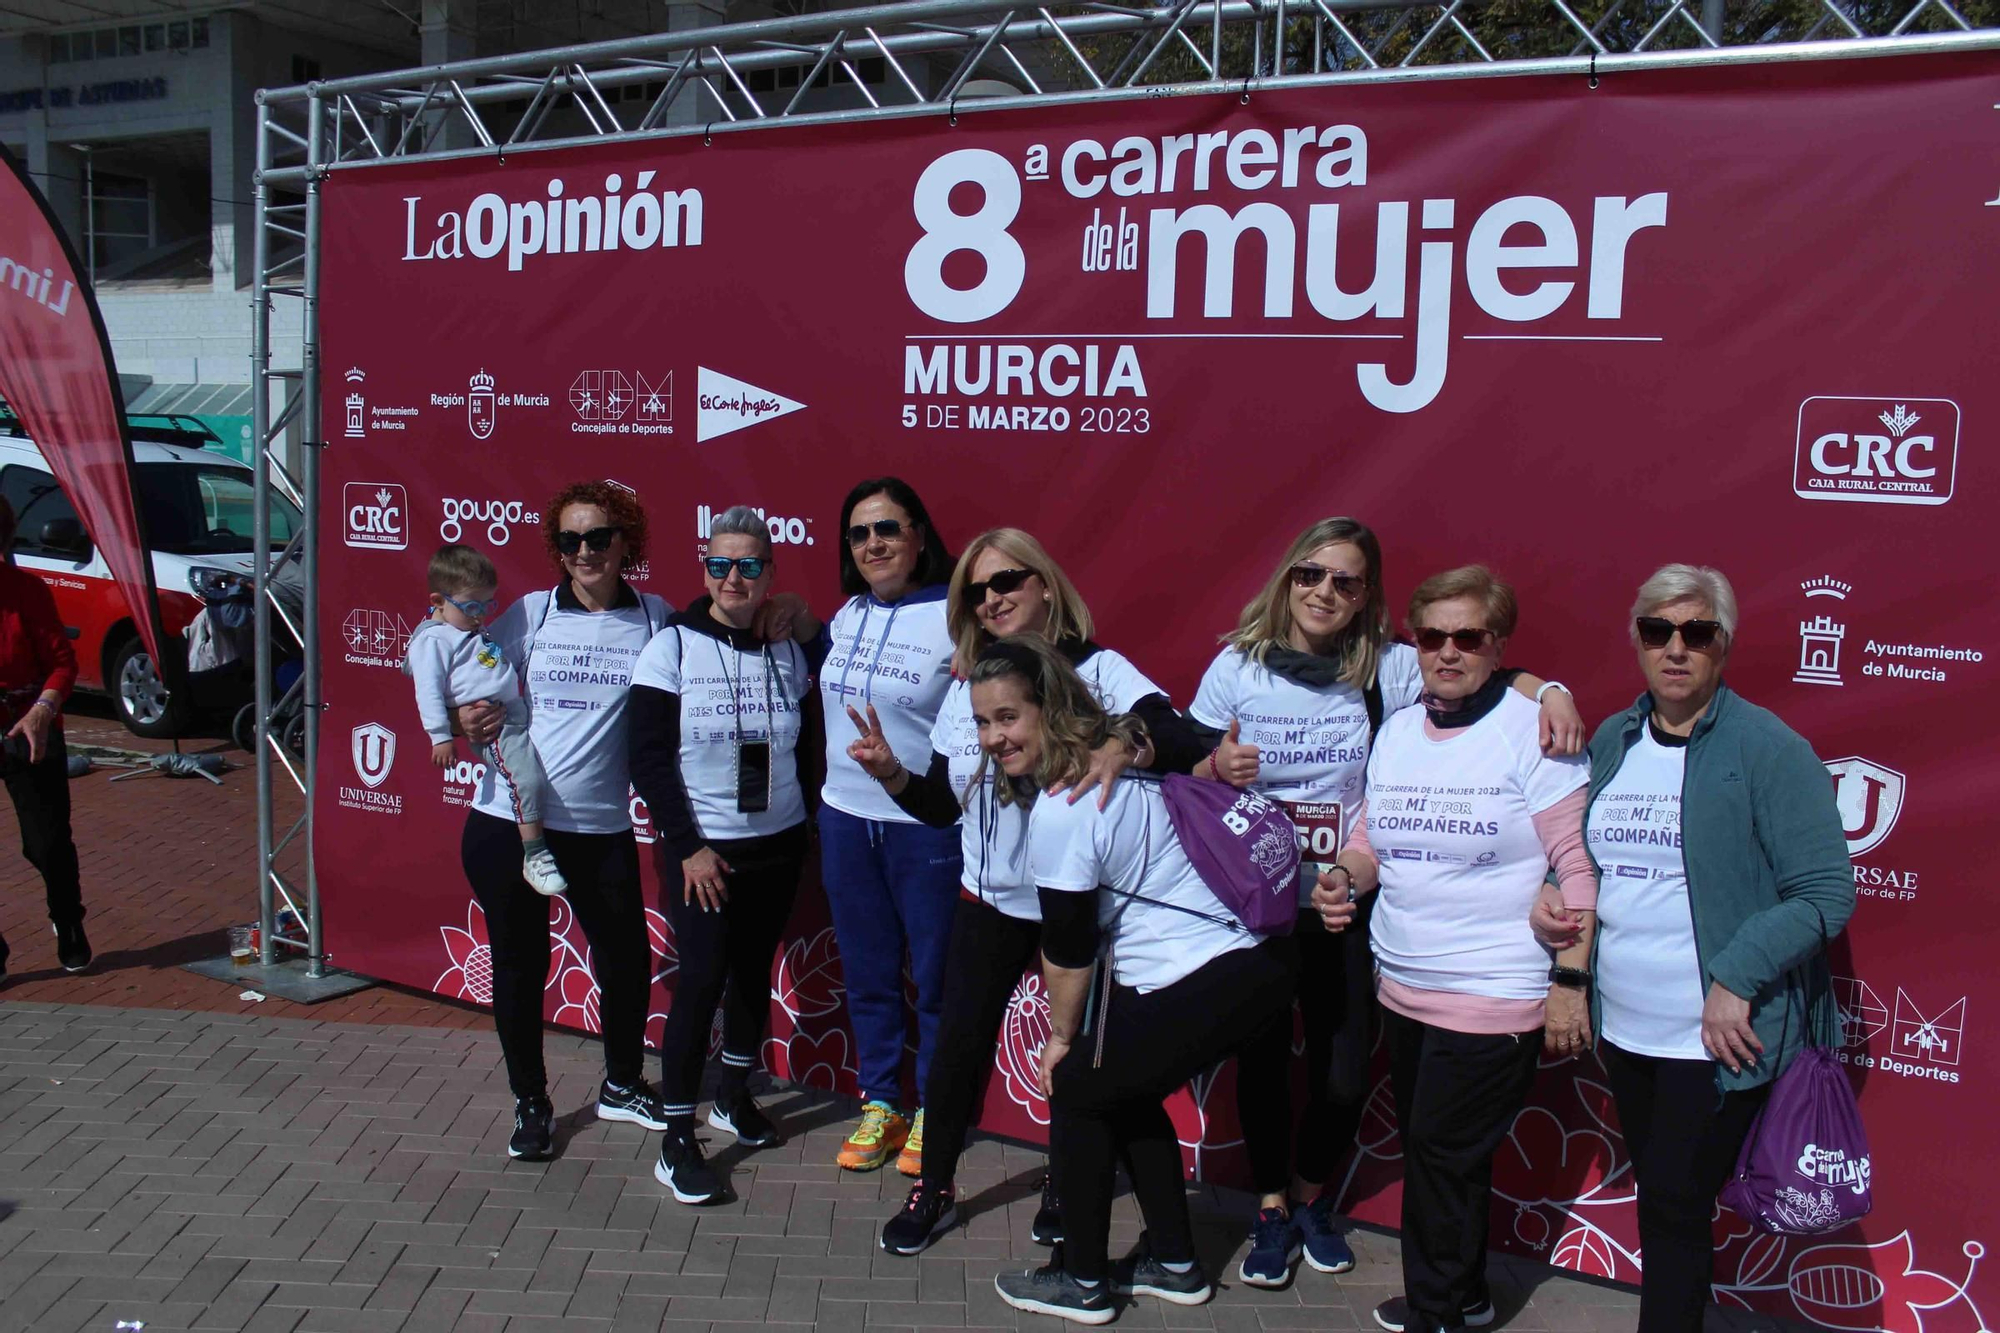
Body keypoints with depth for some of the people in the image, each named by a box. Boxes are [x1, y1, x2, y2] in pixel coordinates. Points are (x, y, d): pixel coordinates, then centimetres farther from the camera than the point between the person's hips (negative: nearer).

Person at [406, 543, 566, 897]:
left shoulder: (479, 632, 23)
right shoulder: (432, 640, -5)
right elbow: (429, 691, -12)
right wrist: (441, 736, -17)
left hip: (520, 714, 10)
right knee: (527, 779, -24)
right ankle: (534, 857, -17)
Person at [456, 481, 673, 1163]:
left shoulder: (655, 619, 1)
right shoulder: (529, 614, 1)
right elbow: (478, 693, 8)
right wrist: (467, 723, -12)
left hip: (601, 827, 0)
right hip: (507, 820, 0)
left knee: (627, 958, 9)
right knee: (520, 965, 9)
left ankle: (621, 1085, 36)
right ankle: (530, 1102, 29)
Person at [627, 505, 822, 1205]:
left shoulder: (790, 651, 2)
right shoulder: (672, 646, -8)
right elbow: (648, 758, -10)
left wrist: (805, 827, 1)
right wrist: (688, 847, -13)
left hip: (776, 846, 4)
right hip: (699, 850, -4)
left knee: (754, 970, 13)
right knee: (702, 977, -9)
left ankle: (733, 1094, 34)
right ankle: (676, 1139, 3)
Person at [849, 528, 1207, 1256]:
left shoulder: (1098, 669, -11)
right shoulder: (966, 686, 1)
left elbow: (1182, 740, -25)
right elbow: (942, 805, 6)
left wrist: (1127, 748, -45)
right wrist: (891, 773, -13)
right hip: (991, 902, 3)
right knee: (960, 1040, 5)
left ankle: (1063, 1183, 34)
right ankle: (934, 1188, 24)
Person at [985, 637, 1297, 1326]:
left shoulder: (1058, 811, -15)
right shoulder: (1122, 749, 8)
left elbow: (1067, 949, -9)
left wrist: (1061, 1037, 7)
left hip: (1197, 989, -9)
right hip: (1262, 964, 9)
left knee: (1078, 1092, 10)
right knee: (1125, 1090, 25)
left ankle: (1080, 1280, 21)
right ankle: (1172, 1262, 33)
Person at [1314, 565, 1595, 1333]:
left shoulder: (1532, 733, -12)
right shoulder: (1397, 730, 7)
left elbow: (1577, 865, -12)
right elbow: (1371, 841, 15)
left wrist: (1569, 981, -14)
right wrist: (1346, 878, -7)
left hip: (1494, 997, -6)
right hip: (1402, 987, 7)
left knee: (1443, 1155, 1)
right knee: (1427, 1149, 16)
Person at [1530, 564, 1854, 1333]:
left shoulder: (1768, 750, -11)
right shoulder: (1613, 741, 8)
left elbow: (1826, 893, -14)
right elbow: (1588, 858, 21)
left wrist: (1736, 981, -21)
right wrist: (1552, 900, 0)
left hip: (1717, 1037, -6)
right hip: (1623, 1028, 6)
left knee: (1674, 1212, 1)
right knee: (1658, 1204, 17)